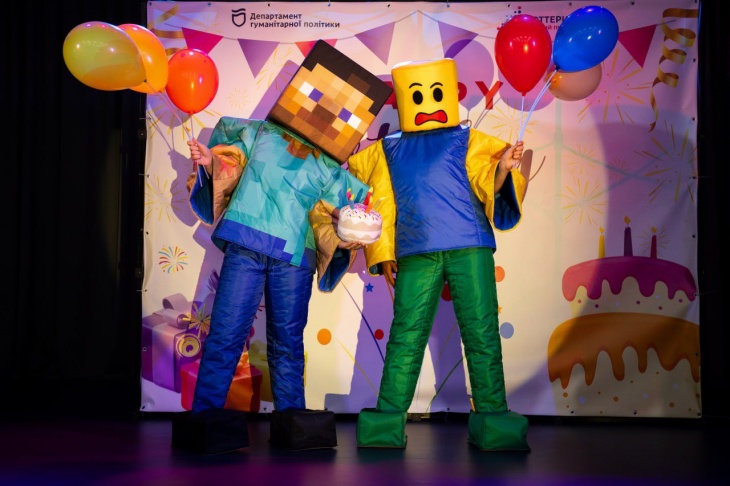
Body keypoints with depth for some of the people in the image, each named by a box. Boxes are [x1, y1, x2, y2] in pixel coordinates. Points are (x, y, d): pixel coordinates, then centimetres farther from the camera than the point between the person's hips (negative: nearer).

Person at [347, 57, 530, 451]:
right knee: (406, 335, -2)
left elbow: (488, 187, 3)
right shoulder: (388, 151, 18)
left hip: (470, 248, -1)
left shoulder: (467, 141, 13)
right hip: (416, 255, 1)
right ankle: (387, 423, 3)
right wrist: (382, 254, 11)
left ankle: (493, 421, 4)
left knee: (481, 333, -3)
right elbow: (381, 204, 17)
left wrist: (502, 170, -18)